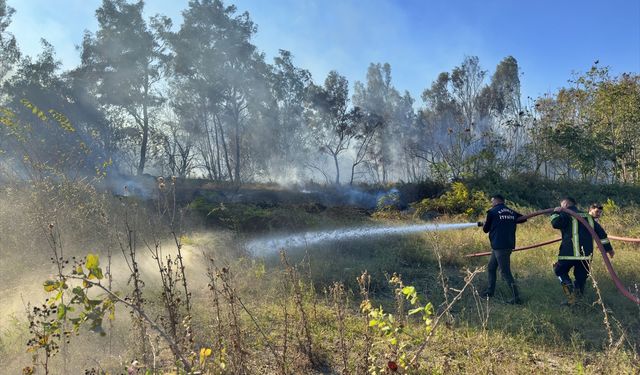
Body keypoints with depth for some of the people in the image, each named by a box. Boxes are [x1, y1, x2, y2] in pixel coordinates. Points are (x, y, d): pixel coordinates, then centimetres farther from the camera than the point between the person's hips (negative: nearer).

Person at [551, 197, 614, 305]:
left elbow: (555, 223, -22)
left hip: (569, 253, -5)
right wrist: (608, 248, 22)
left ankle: (570, 291, -9)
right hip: (586, 254, 6)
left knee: (560, 270, 13)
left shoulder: (566, 215, -2)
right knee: (581, 277, 15)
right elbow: (600, 232, 18)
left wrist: (556, 213, -3)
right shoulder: (587, 216, 18)